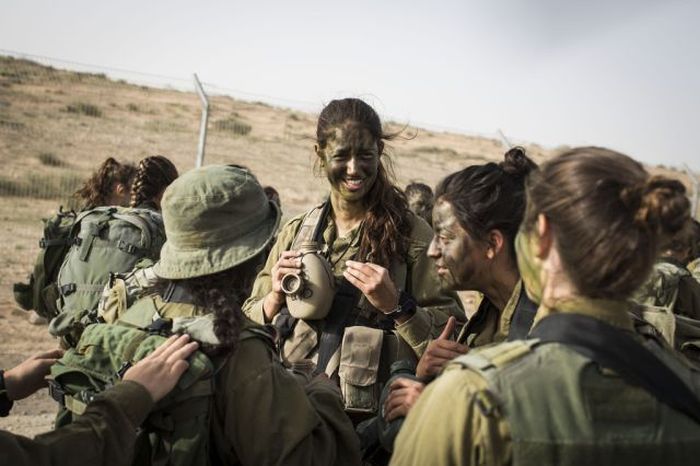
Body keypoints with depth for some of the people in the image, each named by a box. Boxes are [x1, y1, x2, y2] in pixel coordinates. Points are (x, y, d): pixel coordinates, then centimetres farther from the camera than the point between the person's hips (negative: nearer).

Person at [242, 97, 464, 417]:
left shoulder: (411, 234, 0)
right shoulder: (294, 233, 10)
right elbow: (247, 327, 13)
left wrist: (395, 305, -17)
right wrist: (275, 298, -5)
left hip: (375, 416, -3)